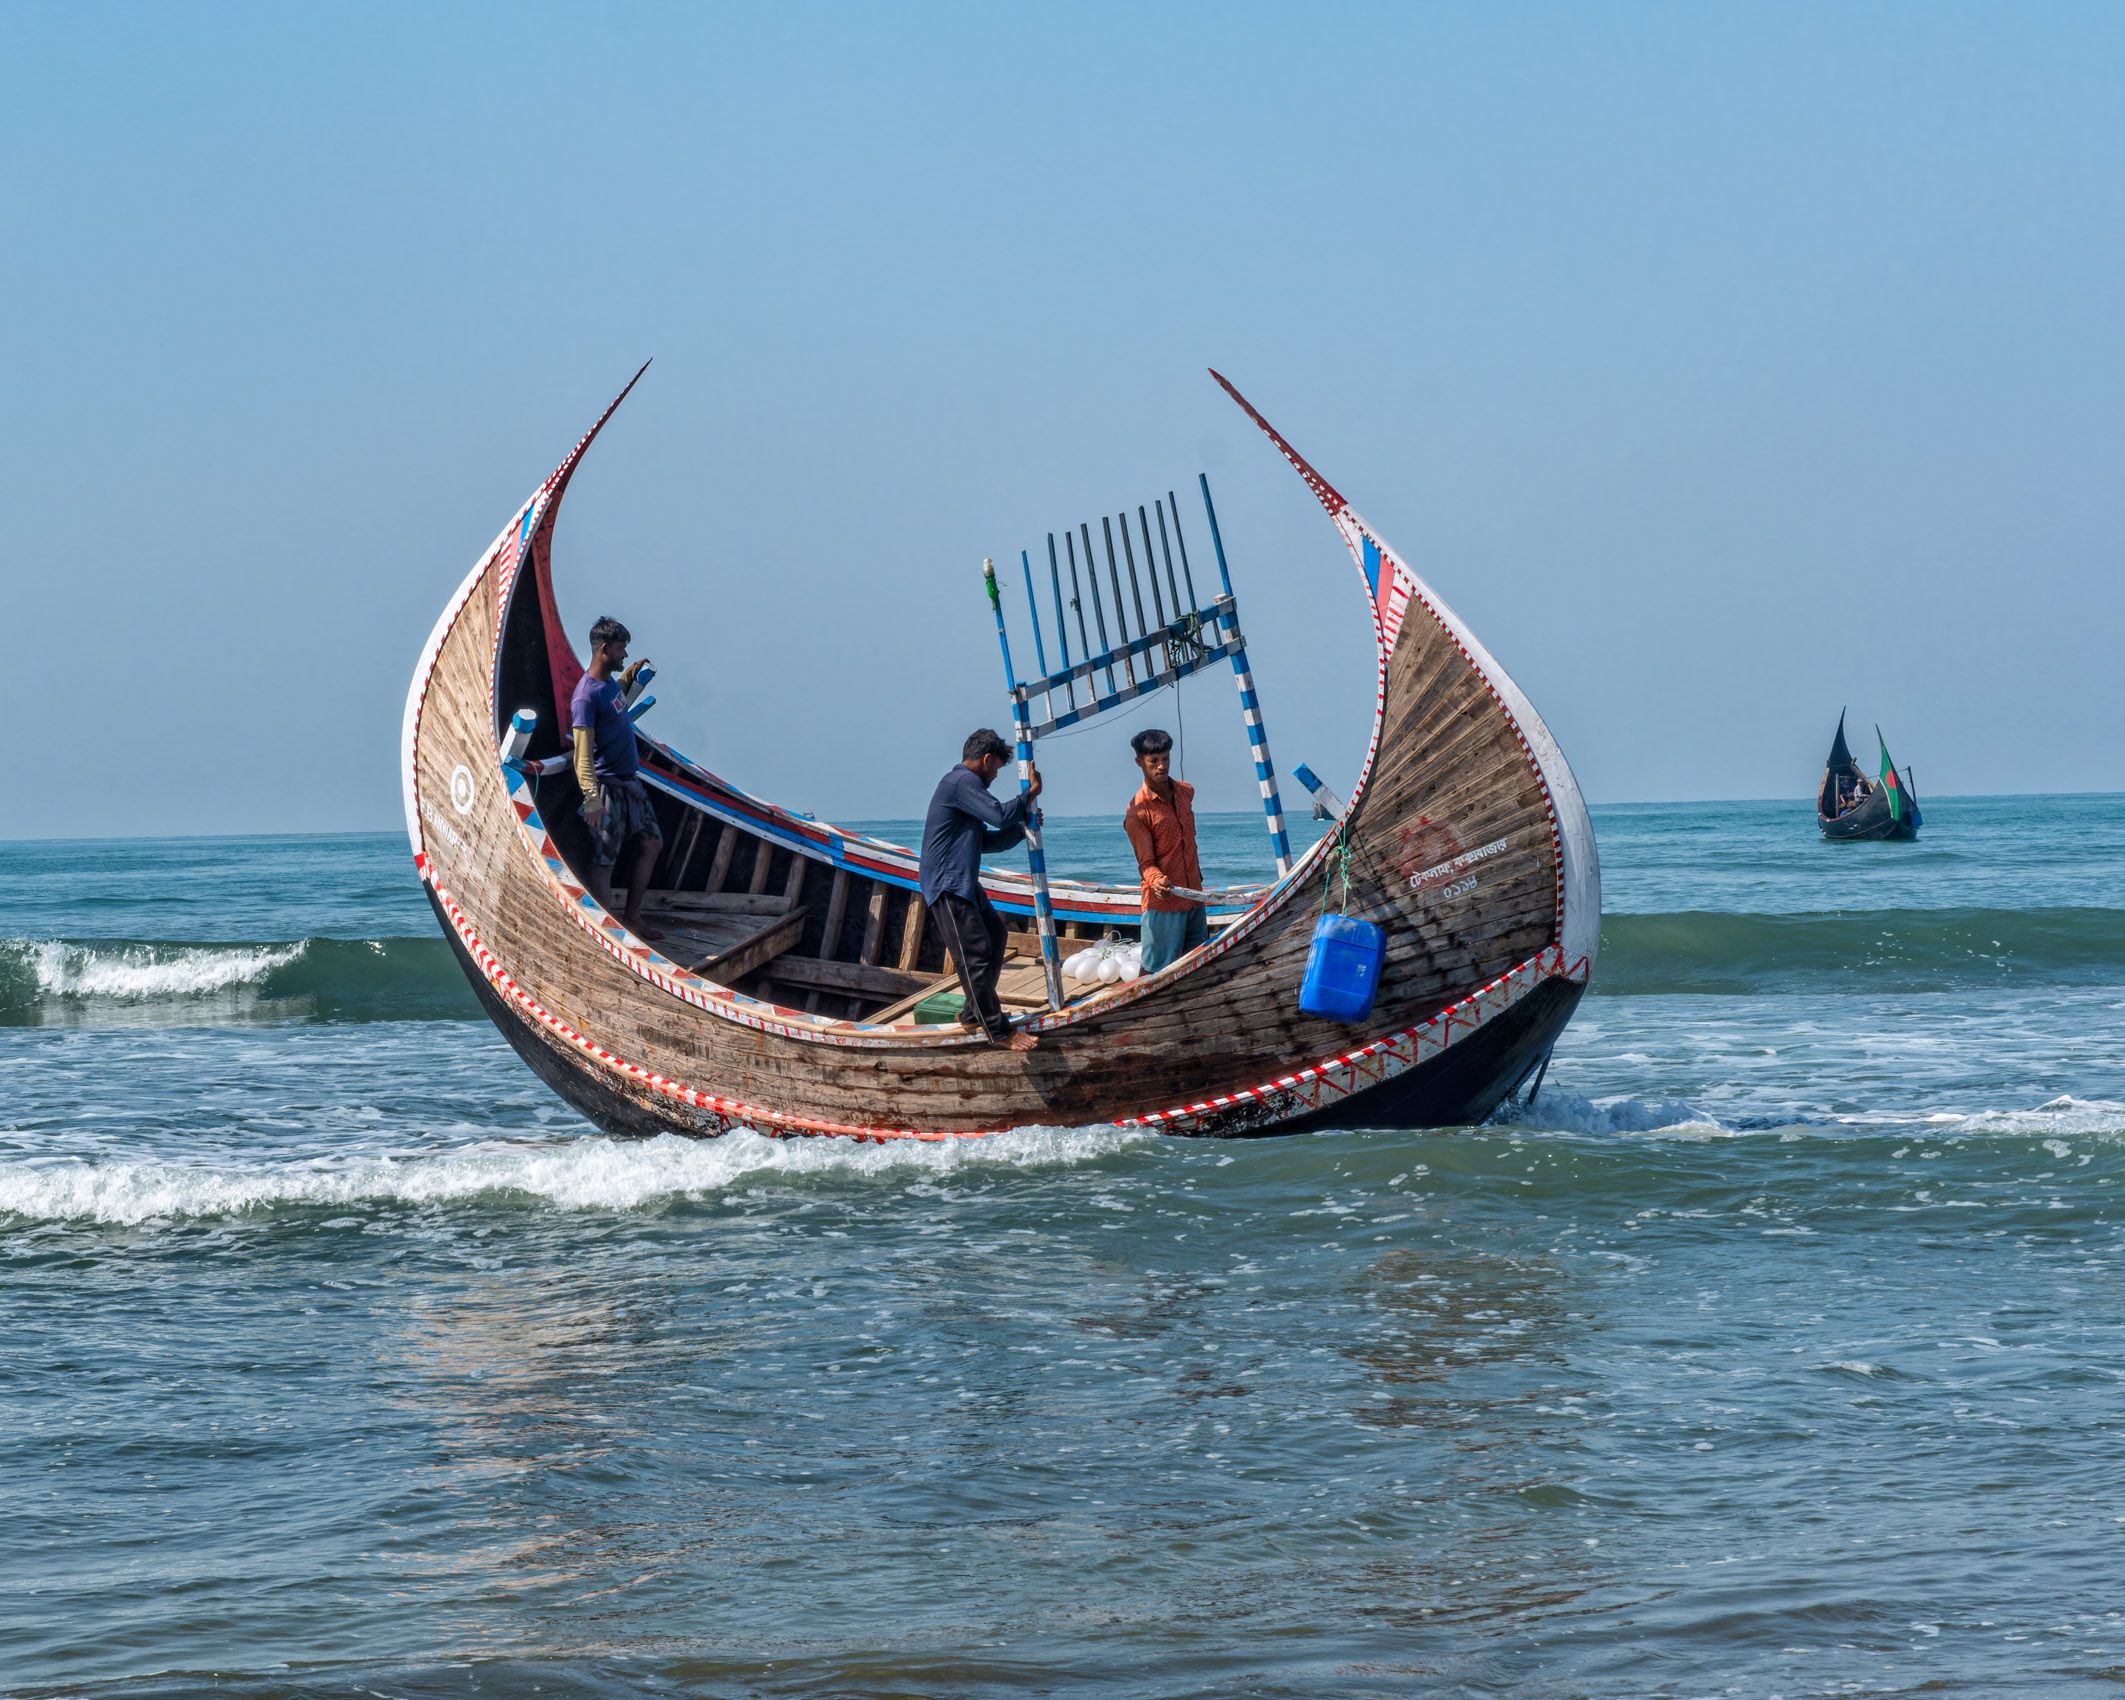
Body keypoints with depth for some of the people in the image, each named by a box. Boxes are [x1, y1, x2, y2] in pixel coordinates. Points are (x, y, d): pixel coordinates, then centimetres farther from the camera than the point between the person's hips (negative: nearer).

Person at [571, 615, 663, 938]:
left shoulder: (611, 683, 8)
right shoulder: (586, 696, -21)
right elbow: (583, 753, -26)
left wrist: (631, 675, 28)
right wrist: (592, 800, -32)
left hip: (630, 781, 10)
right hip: (607, 787, -10)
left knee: (651, 844, 16)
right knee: (604, 862, -4)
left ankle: (632, 919, 25)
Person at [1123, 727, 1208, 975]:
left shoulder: (1186, 792, 8)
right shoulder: (1137, 811, -14)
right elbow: (1146, 862, -16)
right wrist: (1156, 880, -37)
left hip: (1194, 897, 7)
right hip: (1162, 903, -7)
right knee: (1156, 972, -9)